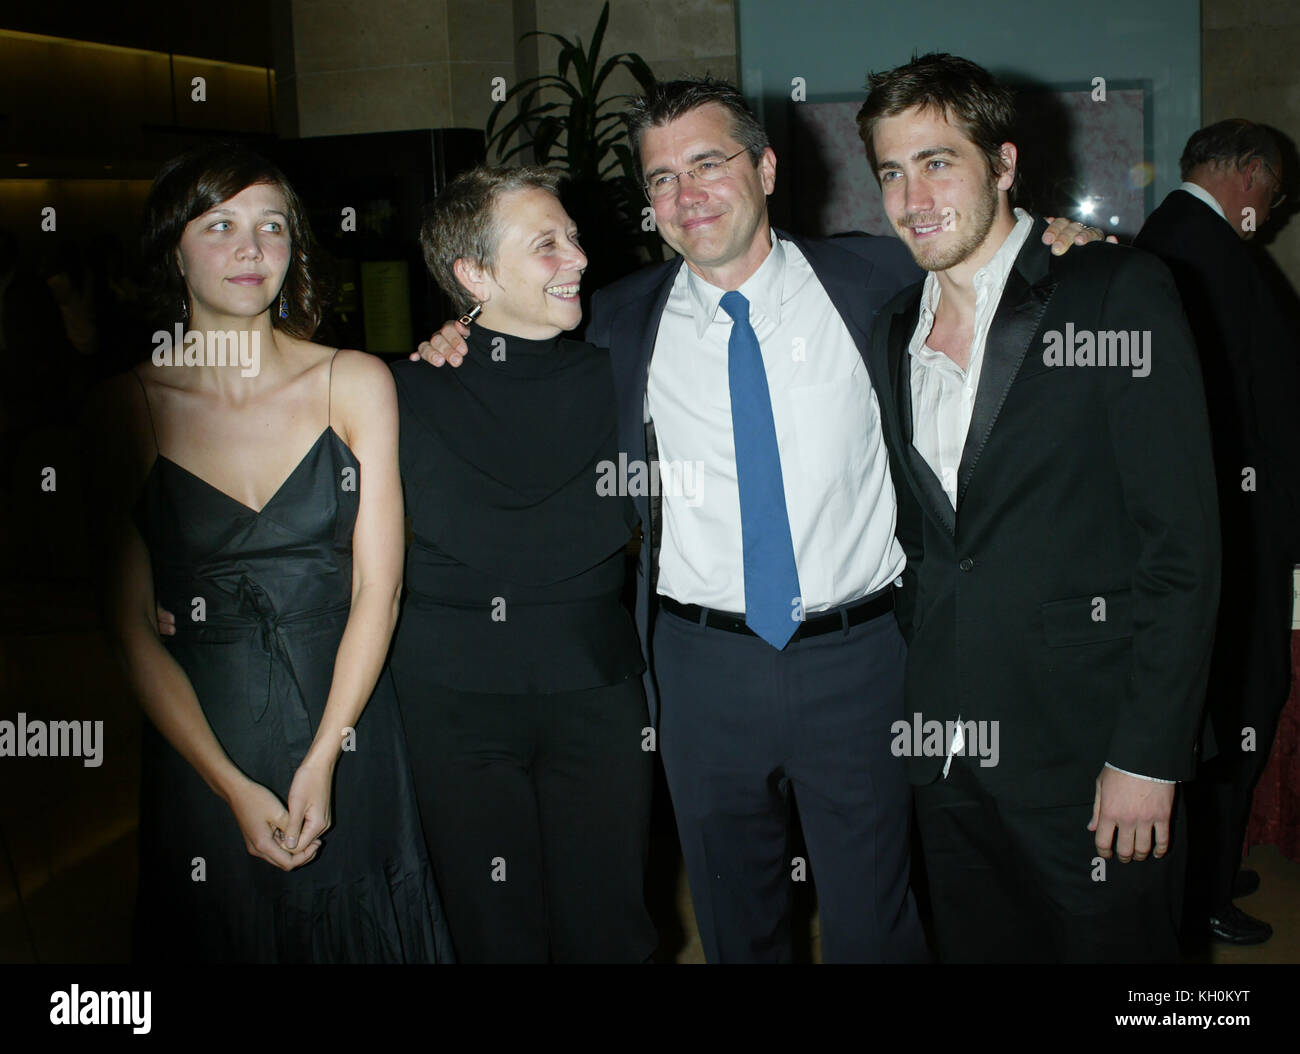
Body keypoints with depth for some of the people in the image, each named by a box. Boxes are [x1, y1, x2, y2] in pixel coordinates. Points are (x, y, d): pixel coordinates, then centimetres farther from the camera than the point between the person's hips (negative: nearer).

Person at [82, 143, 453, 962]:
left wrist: (321, 760, -12)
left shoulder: (356, 383, -2)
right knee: (226, 931, 13)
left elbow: (377, 586, -5)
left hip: (350, 720, 1)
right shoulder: (129, 408, -4)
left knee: (364, 929, 13)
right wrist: (234, 786, -11)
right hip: (200, 739, 0)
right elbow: (131, 627, -5)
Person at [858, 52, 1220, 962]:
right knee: (975, 945, 17)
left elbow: (1182, 542, -12)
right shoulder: (896, 330, 9)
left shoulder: (1120, 294, -8)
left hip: (1087, 751, -5)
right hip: (947, 751, 5)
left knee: (1110, 942, 8)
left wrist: (1148, 754, -15)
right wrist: (916, 703, 7)